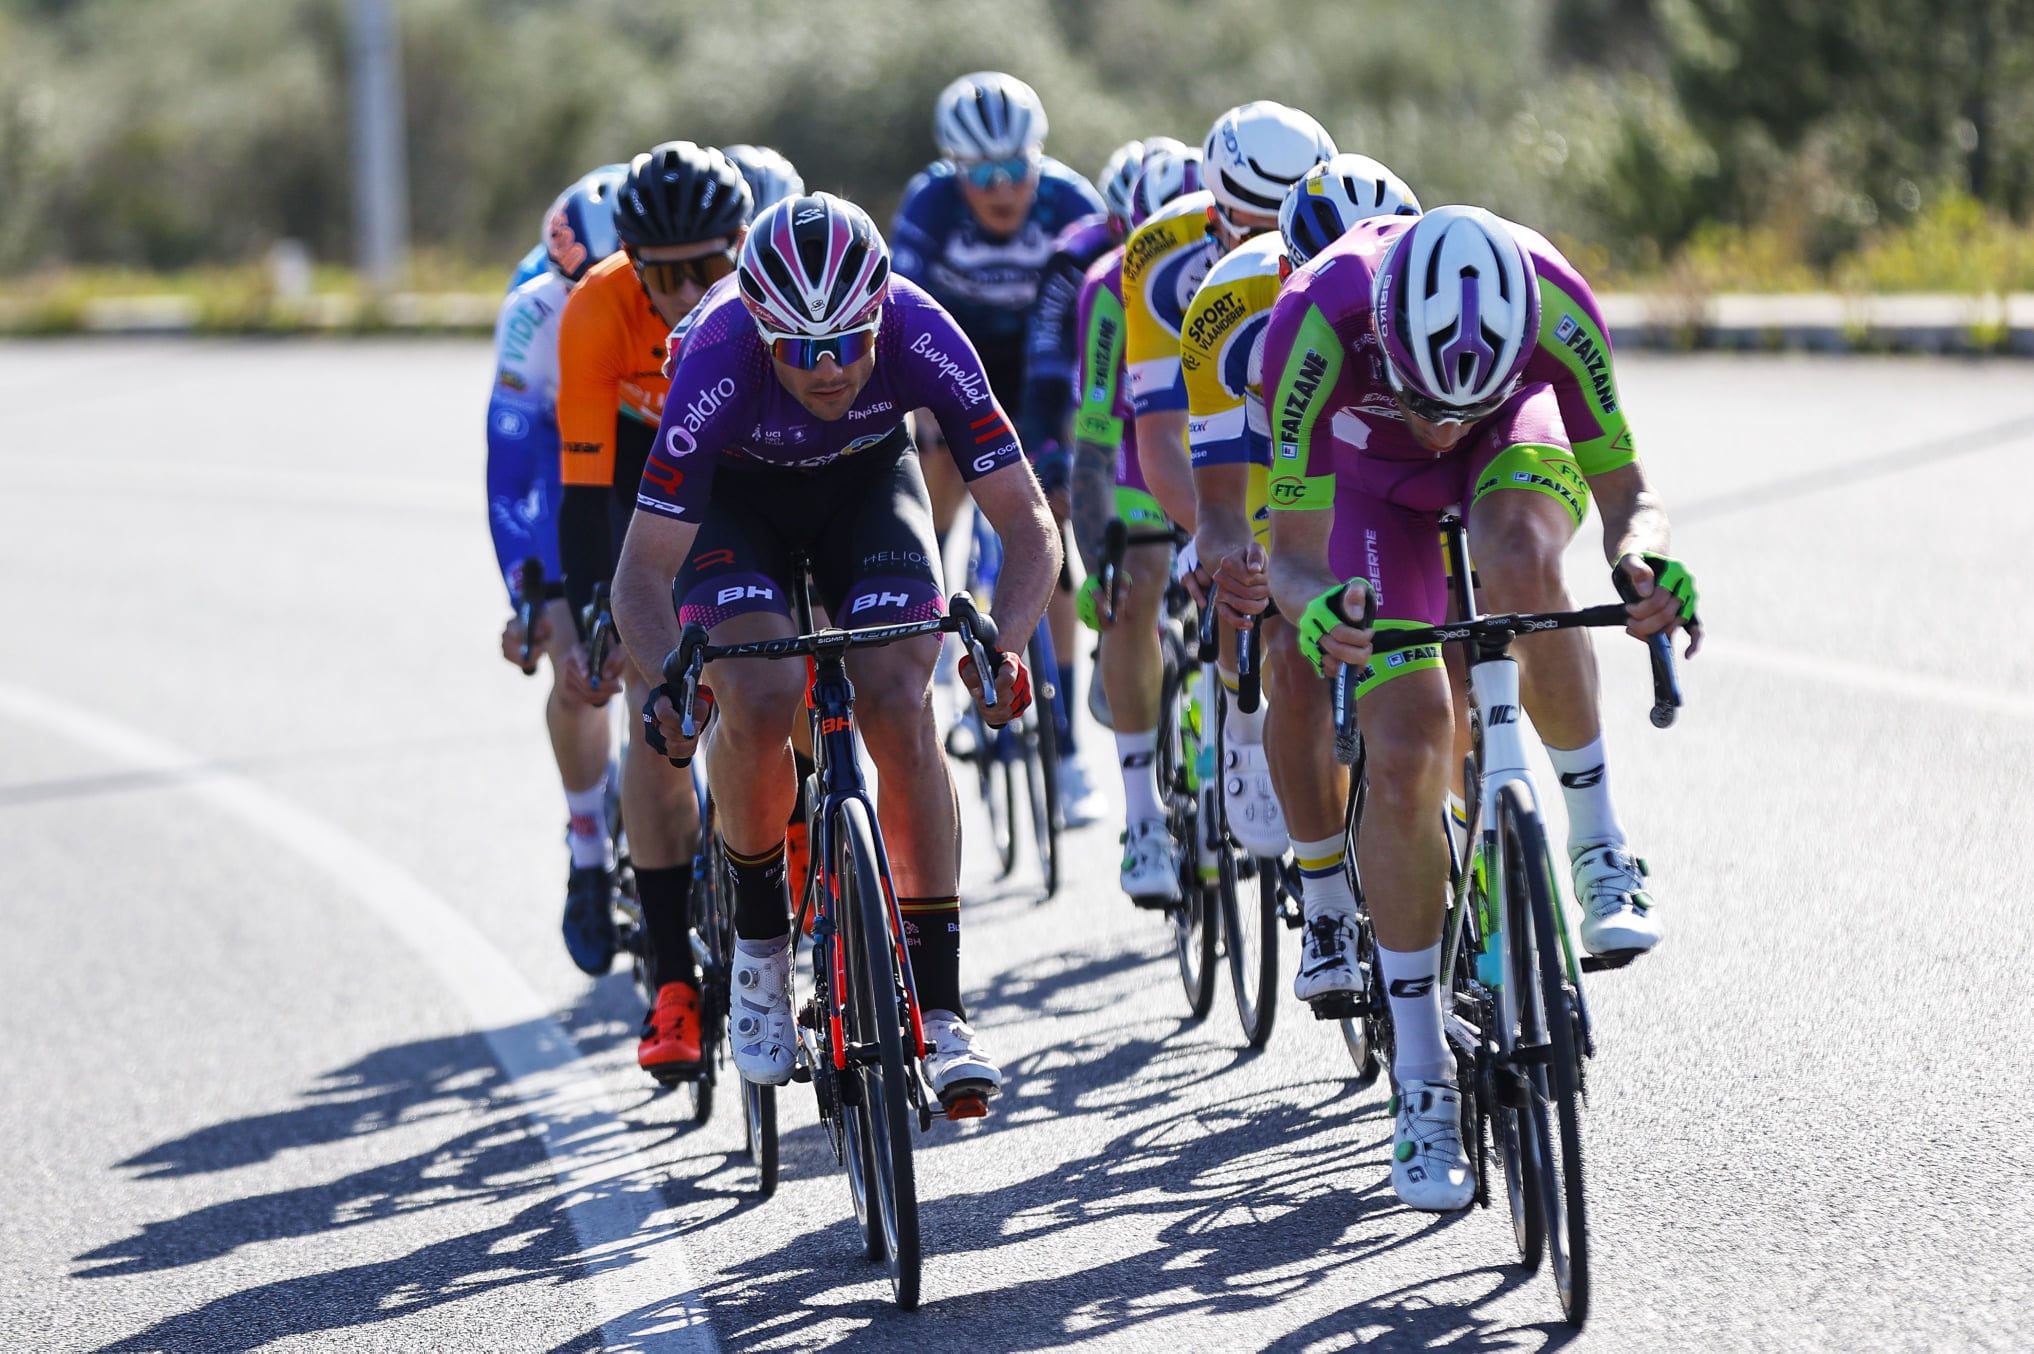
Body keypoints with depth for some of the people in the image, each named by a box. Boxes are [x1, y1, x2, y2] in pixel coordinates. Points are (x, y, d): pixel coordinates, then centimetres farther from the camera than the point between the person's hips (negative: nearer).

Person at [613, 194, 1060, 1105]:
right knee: (762, 699, -26)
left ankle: (939, 1011, -13)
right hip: (735, 492, -1)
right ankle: (758, 943, -2)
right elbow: (644, 569, -32)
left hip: (867, 479, 1)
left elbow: (1029, 524, -28)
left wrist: (1003, 645, -45)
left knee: (898, 707, -18)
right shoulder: (718, 364, -38)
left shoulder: (920, 338, -34)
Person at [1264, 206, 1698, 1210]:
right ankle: (1422, 1088, -1)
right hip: (1372, 479, 0)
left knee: (1518, 565, -36)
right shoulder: (1317, 325, -40)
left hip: (1516, 441, 0)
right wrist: (1318, 607, -56)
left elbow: (1626, 493, -28)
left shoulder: (1553, 304, -38)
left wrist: (1643, 557, -51)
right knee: (1403, 759, -12)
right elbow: (1294, 554, -33)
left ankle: (1599, 846, -16)